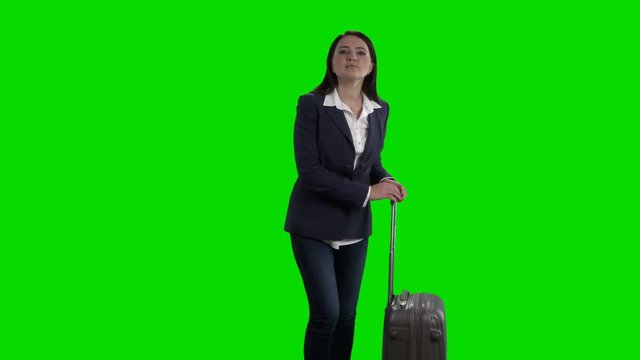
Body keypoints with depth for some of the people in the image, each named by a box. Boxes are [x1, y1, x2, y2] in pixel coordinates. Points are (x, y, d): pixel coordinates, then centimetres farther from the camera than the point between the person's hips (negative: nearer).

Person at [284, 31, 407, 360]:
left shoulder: (380, 110, 3)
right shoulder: (312, 104, -13)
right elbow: (309, 169, -19)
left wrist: (385, 181, -7)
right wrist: (366, 192, -20)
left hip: (355, 225, 5)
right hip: (315, 223, -5)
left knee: (347, 314, 10)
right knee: (326, 313, -8)